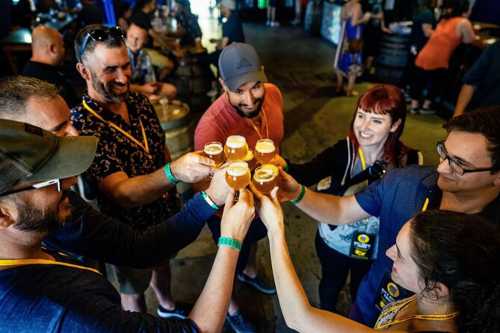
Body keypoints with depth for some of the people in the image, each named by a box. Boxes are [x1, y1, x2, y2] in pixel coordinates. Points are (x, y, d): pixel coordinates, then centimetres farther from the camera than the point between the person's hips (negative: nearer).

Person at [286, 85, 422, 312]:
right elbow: (306, 173, -43)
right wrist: (283, 167, -61)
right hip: (334, 241, 0)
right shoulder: (343, 150, -24)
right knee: (331, 284, 28)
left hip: (374, 249, 1)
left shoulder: (408, 160, -21)